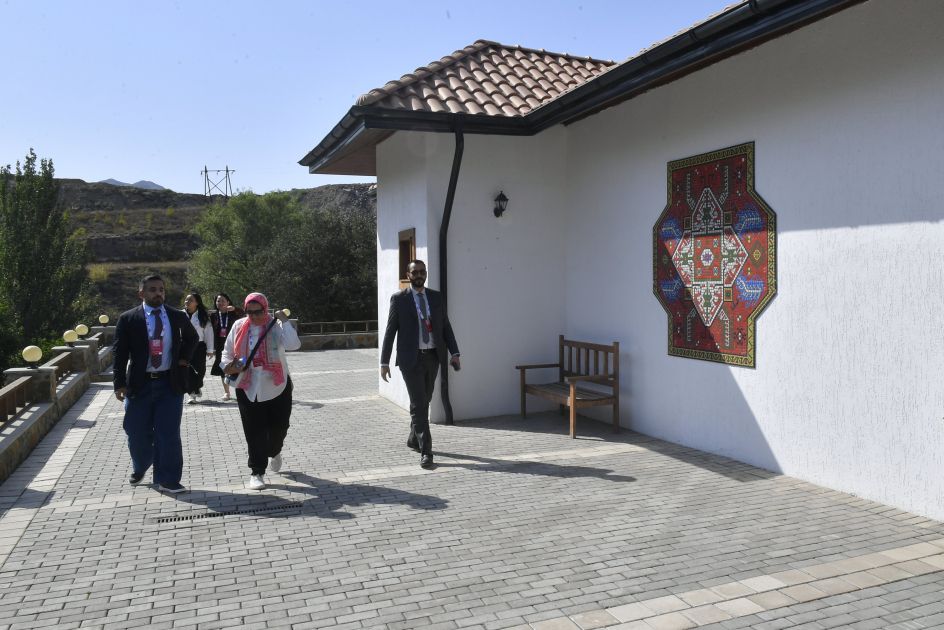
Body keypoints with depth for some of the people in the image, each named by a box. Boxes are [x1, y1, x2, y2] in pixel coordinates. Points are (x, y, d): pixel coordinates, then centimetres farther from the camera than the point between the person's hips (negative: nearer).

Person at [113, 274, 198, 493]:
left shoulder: (178, 317, 4)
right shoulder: (128, 319, -2)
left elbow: (192, 338, 22)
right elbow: (119, 353, -3)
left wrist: (184, 359, 7)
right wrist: (120, 383, -10)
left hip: (170, 383, 1)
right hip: (139, 384, 0)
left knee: (169, 434, 0)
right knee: (138, 434, 10)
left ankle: (167, 480, 11)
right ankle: (139, 468, 39)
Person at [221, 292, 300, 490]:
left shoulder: (276, 326, -8)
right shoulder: (239, 326, 1)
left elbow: (294, 344, -24)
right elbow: (228, 350, 12)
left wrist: (284, 321, -22)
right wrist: (228, 365, -7)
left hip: (276, 386, -1)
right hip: (248, 388, 1)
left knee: (279, 427, 9)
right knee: (254, 432, 1)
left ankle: (274, 452, 42)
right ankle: (257, 472, 12)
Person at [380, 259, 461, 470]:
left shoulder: (436, 297, 9)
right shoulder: (399, 298, -2)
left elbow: (445, 326, 9)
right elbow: (390, 331, -1)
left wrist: (454, 352, -2)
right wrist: (384, 361, -4)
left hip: (433, 357, 4)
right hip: (411, 358, -4)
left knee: (424, 401, 15)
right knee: (418, 404, -7)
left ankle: (414, 439, 35)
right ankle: (425, 451, -4)